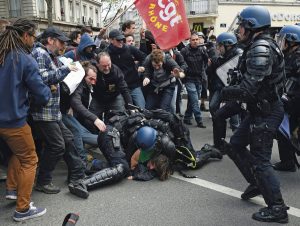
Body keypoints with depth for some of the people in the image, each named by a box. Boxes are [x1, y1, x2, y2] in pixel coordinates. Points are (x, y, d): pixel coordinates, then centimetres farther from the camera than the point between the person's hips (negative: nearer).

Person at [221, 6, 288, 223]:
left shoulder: (260, 49, -21)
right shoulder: (262, 45, 12)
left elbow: (248, 89, -26)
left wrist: (225, 92, -10)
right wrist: (232, 89, 4)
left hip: (266, 112, -10)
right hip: (260, 109, 10)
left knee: (260, 159, -2)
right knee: (235, 146, 18)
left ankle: (277, 209, 9)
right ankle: (257, 183, 31)